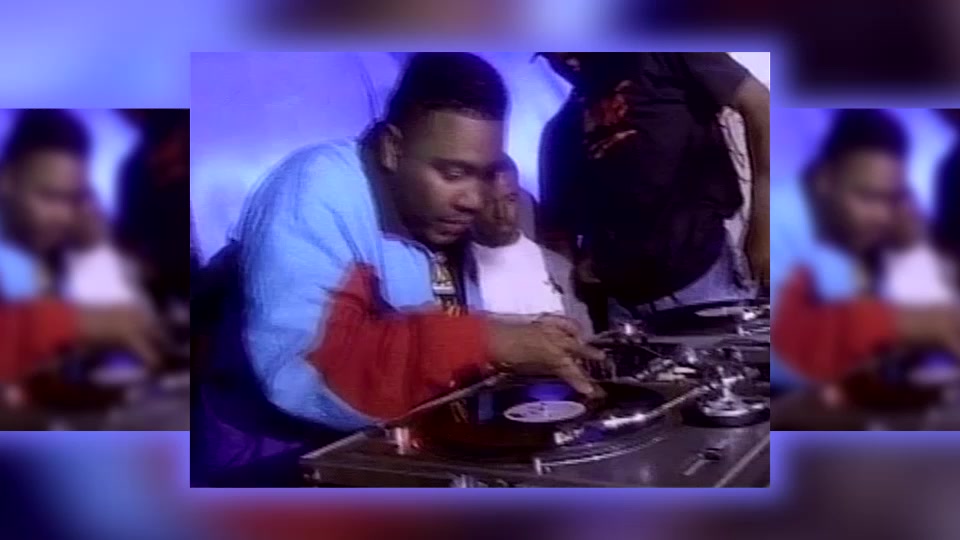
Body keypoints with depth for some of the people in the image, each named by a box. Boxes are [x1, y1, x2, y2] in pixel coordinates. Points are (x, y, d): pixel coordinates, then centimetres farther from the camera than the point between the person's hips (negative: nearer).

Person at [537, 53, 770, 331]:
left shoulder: (660, 55, 5)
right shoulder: (561, 130, 17)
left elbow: (758, 105, -4)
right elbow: (554, 222, 22)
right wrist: (578, 261, 0)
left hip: (705, 274, -4)